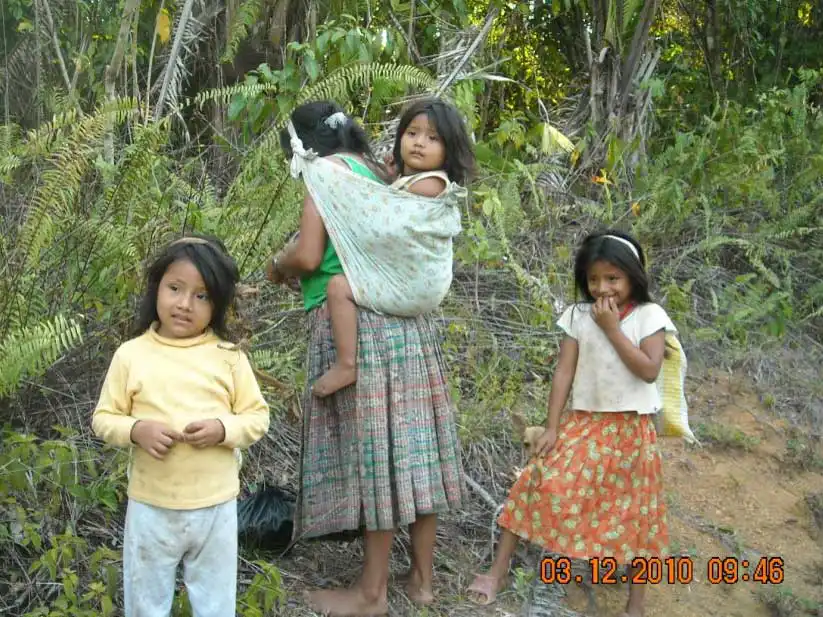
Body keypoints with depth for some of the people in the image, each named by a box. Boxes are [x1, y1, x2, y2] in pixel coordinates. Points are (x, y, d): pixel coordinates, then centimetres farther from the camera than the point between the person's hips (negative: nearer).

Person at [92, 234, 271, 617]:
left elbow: (257, 417, -1)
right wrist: (136, 430, -20)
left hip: (216, 506, 0)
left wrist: (223, 428, -20)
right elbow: (103, 418, -1)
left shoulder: (229, 357, -6)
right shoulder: (131, 355, -6)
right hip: (151, 507, 0)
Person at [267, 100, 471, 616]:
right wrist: (305, 270, 24)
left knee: (371, 440, -4)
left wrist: (279, 267, 7)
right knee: (409, 437, 9)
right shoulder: (379, 172, 19)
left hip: (357, 321, -8)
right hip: (406, 319, 8)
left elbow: (307, 254, -14)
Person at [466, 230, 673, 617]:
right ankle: (499, 571, 4)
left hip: (630, 429, -1)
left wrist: (612, 328, -17)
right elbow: (564, 372, -1)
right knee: (540, 482, -8)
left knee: (634, 510, 6)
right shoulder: (577, 316, 0)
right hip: (583, 424, 2)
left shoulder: (648, 316, -5)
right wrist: (552, 427, -5)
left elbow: (649, 371, -16)